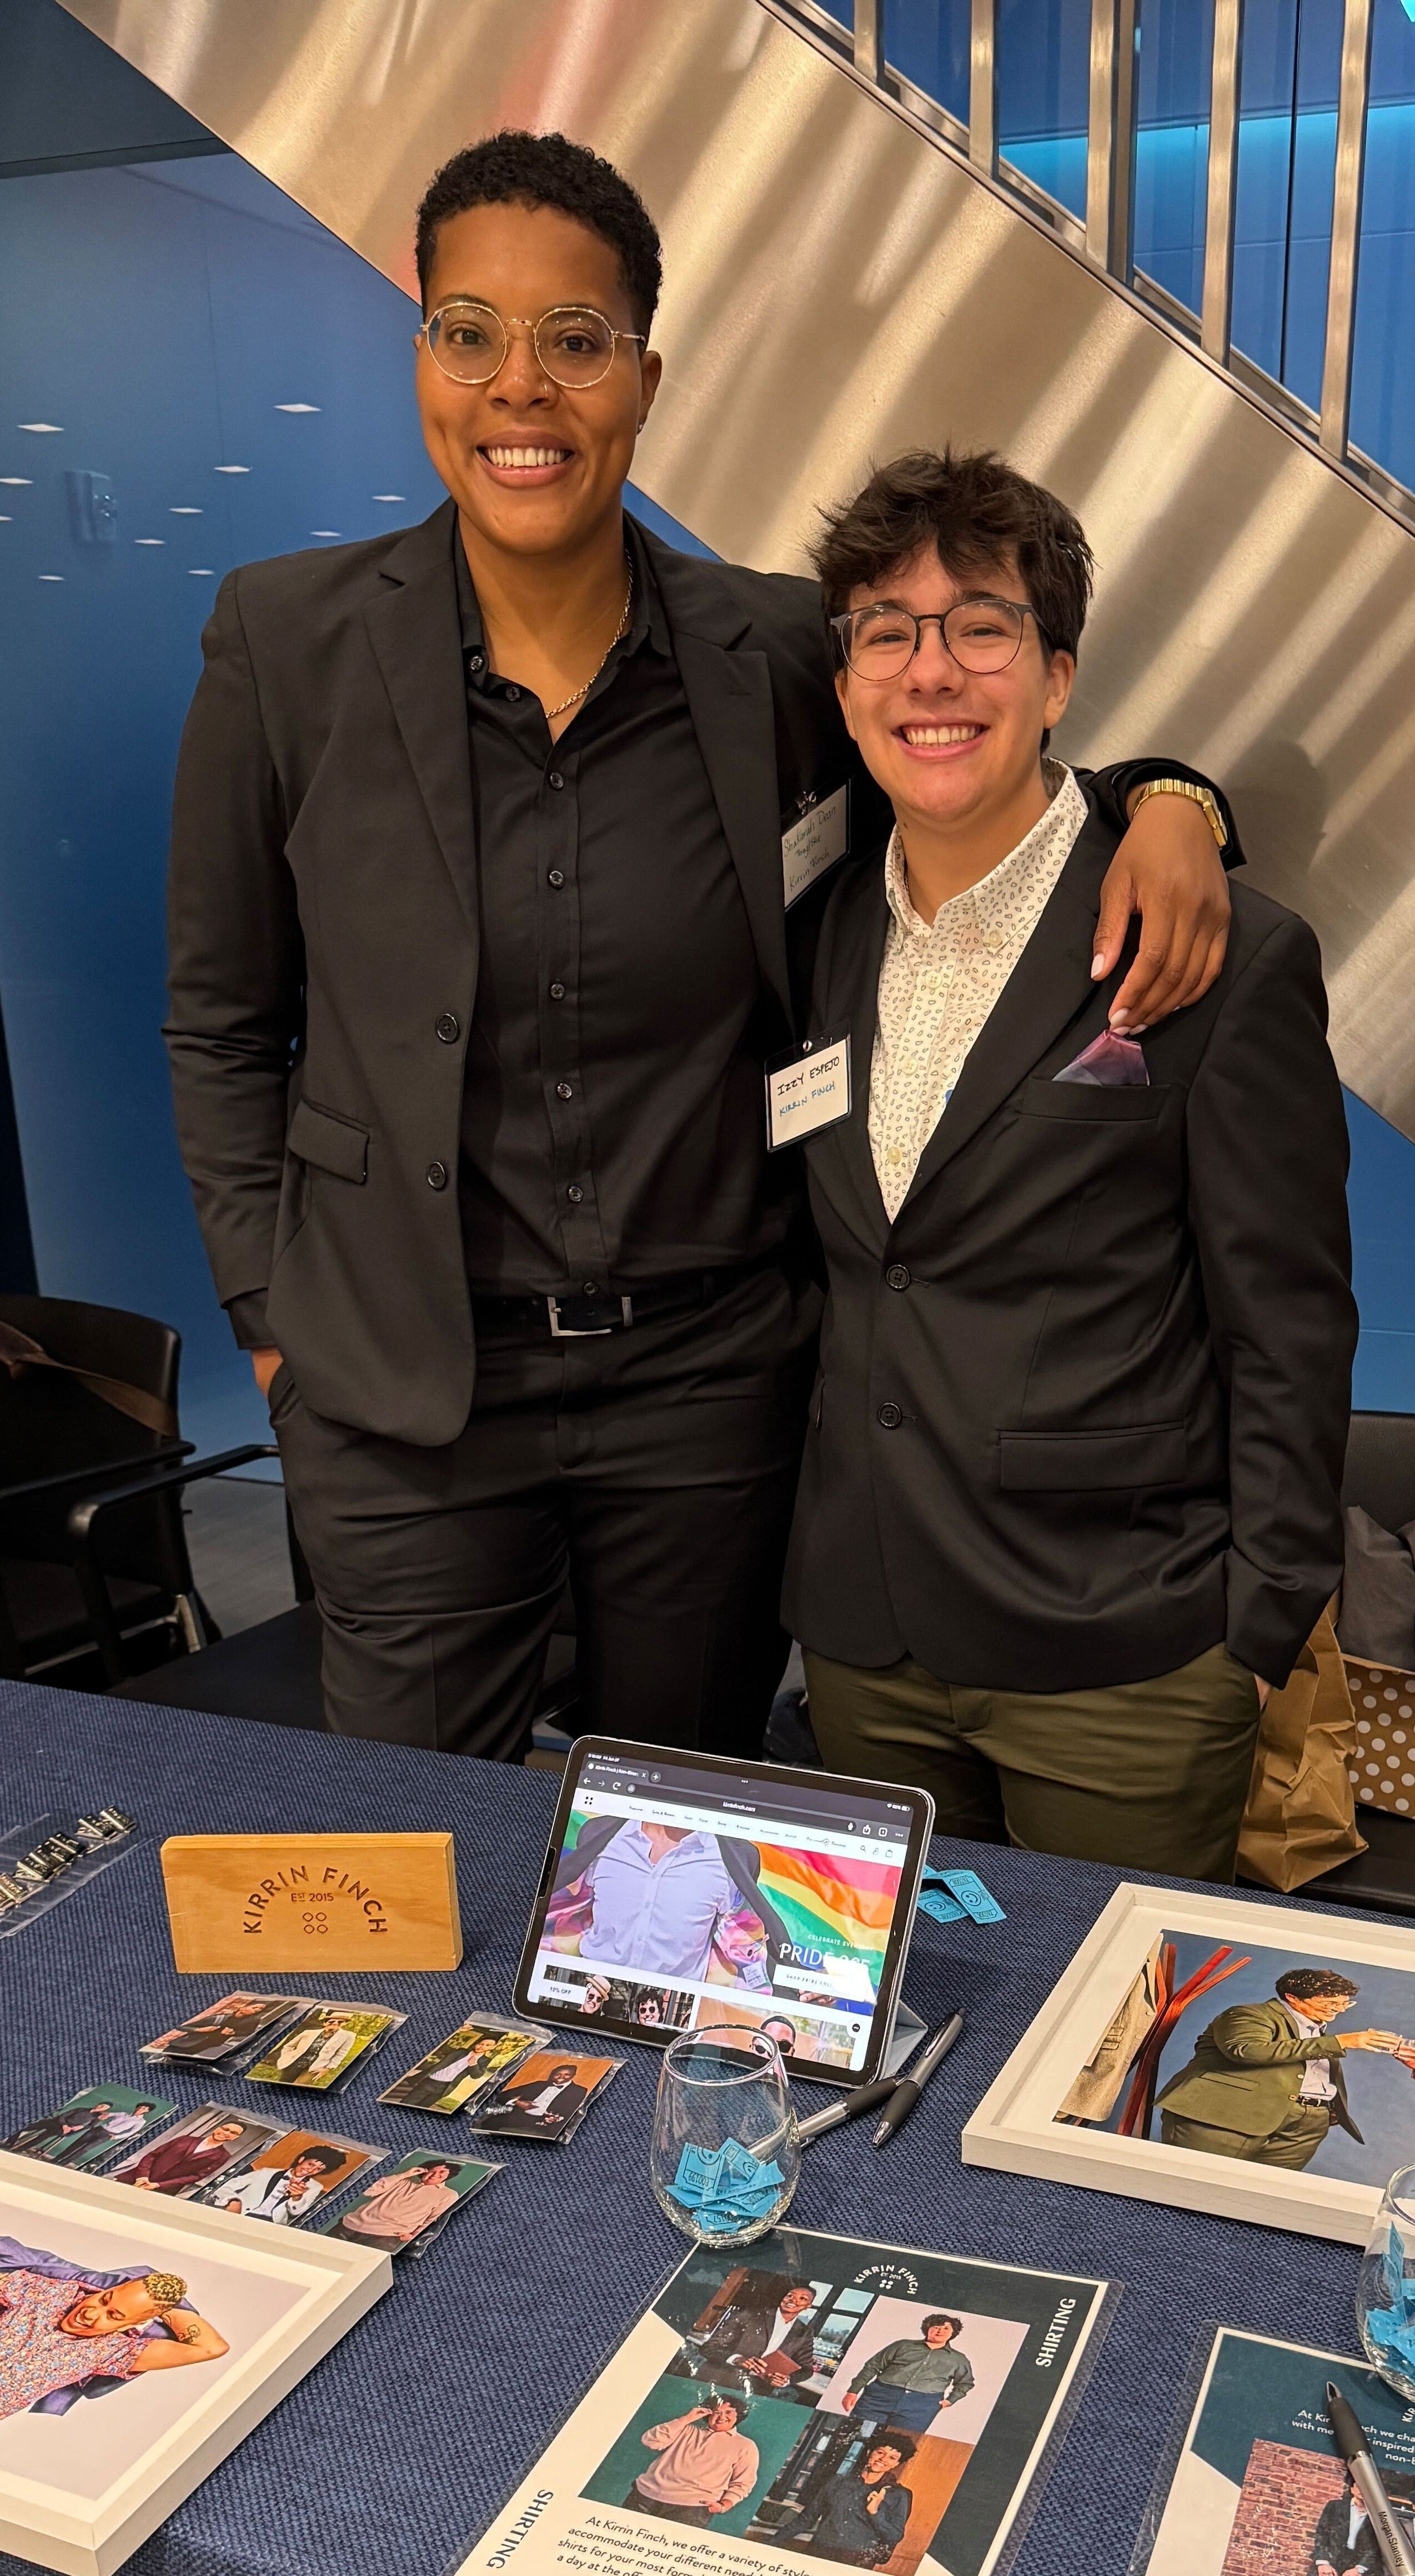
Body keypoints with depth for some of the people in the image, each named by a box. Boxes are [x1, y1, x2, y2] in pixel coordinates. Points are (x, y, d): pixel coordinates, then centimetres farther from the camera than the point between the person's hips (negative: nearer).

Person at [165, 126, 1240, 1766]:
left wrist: (1156, 799, -10)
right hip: (401, 1397, -1)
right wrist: (270, 1313, 1)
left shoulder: (773, 651, -6)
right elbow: (223, 1024, 1)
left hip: (707, 1381, 1)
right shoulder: (287, 643, -8)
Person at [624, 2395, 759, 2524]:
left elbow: (742, 2484, 8)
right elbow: (650, 2441, 11)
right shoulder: (689, 2431, 24)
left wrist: (724, 2505, -10)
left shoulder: (745, 2446, 15)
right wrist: (687, 2419, 9)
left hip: (692, 2506, -3)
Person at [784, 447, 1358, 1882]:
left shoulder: (1226, 958, -11)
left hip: (1121, 1664, -4)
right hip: (859, 1641, 5)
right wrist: (799, 1549, 12)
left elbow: (1289, 1338, -8)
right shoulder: (821, 933, 6)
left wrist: (1257, 1638, -8)